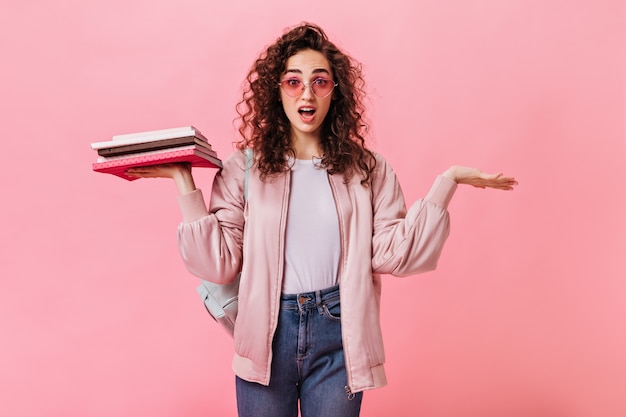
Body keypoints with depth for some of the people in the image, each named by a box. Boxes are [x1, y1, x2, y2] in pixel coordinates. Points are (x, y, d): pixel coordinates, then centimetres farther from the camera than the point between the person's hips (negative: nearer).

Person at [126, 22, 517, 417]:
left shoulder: (367, 170, 2)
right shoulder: (245, 168, -1)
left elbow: (393, 254, -6)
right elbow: (219, 263, -6)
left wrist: (445, 183, -9)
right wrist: (185, 184, -10)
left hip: (338, 334, 1)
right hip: (267, 332, 0)